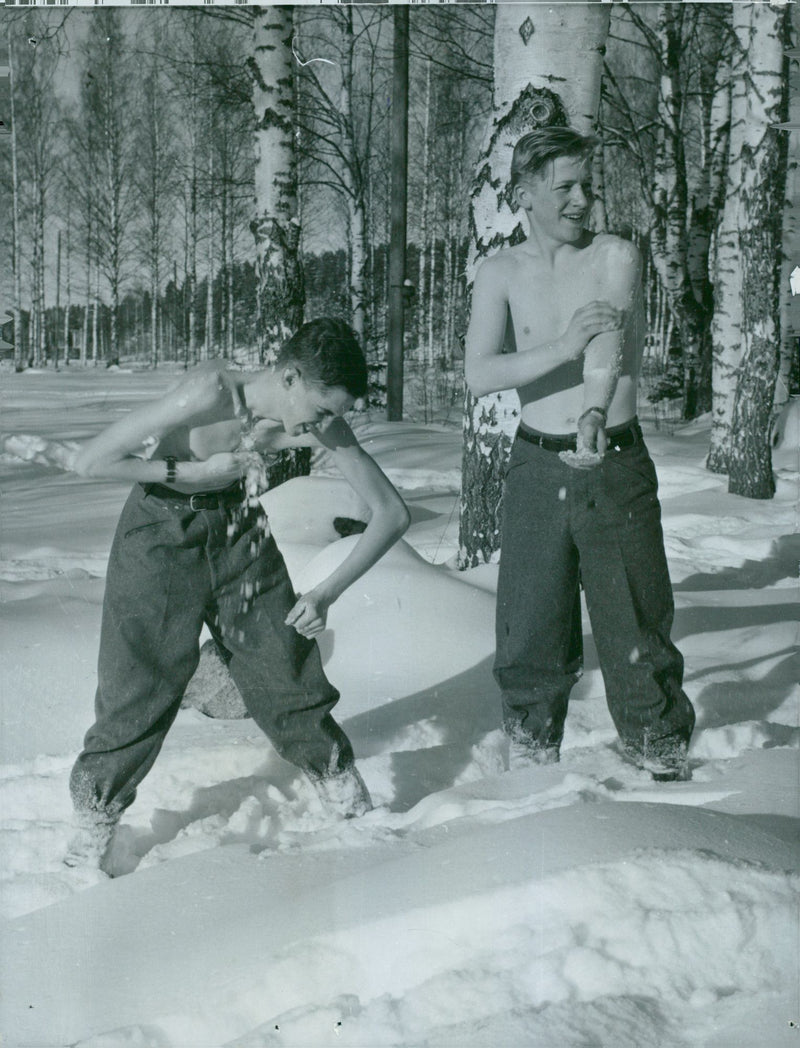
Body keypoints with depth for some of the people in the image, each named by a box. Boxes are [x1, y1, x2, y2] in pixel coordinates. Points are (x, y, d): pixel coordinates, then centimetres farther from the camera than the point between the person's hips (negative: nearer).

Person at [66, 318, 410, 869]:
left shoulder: (319, 417, -18)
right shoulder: (211, 393, -32)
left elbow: (392, 512, -11)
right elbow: (91, 462, -27)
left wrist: (326, 593, -18)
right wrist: (198, 470, -25)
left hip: (240, 528, 4)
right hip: (162, 532, -4)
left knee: (291, 677, 5)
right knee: (139, 690, -4)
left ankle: (355, 808, 21)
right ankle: (94, 826, 15)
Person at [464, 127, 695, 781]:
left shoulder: (617, 257, -3)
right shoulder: (501, 274, 3)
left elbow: (610, 349, -22)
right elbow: (479, 375, -9)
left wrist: (594, 421, -40)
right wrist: (563, 348, -24)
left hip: (617, 464, -2)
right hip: (537, 465, 2)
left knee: (636, 627, 1)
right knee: (529, 631, 7)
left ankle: (666, 766, 17)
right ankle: (530, 758, 27)